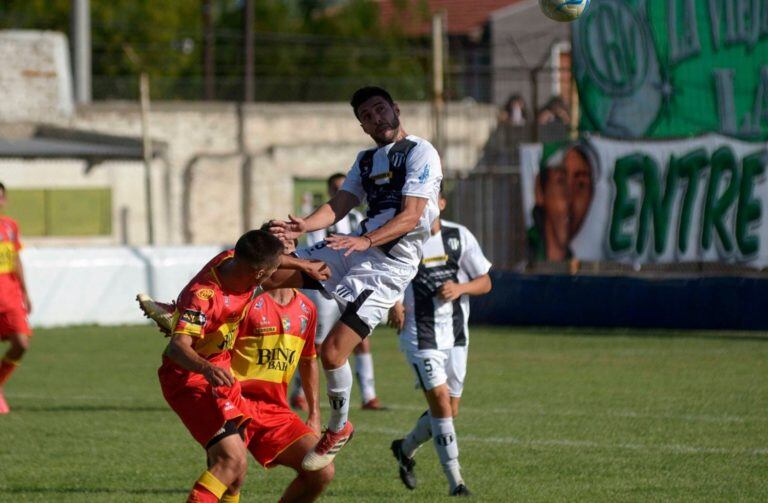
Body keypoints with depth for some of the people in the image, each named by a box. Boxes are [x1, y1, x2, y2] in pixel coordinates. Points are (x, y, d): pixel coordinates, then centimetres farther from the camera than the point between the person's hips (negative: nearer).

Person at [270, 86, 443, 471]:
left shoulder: (420, 153, -7)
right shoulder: (366, 160, 19)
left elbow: (411, 217, -16)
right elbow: (340, 205, 10)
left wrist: (365, 241, -30)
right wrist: (303, 227, -11)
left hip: (388, 264, -8)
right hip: (355, 248, 8)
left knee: (332, 351, -15)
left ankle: (338, 429, 7)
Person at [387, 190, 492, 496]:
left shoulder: (460, 237, 1)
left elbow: (485, 282, 5)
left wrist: (460, 288, -15)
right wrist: (393, 305, -11)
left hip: (456, 337, 4)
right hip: (419, 337, -4)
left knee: (449, 411, 8)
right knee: (440, 400, -16)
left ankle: (405, 449, 36)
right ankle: (455, 481, -11)